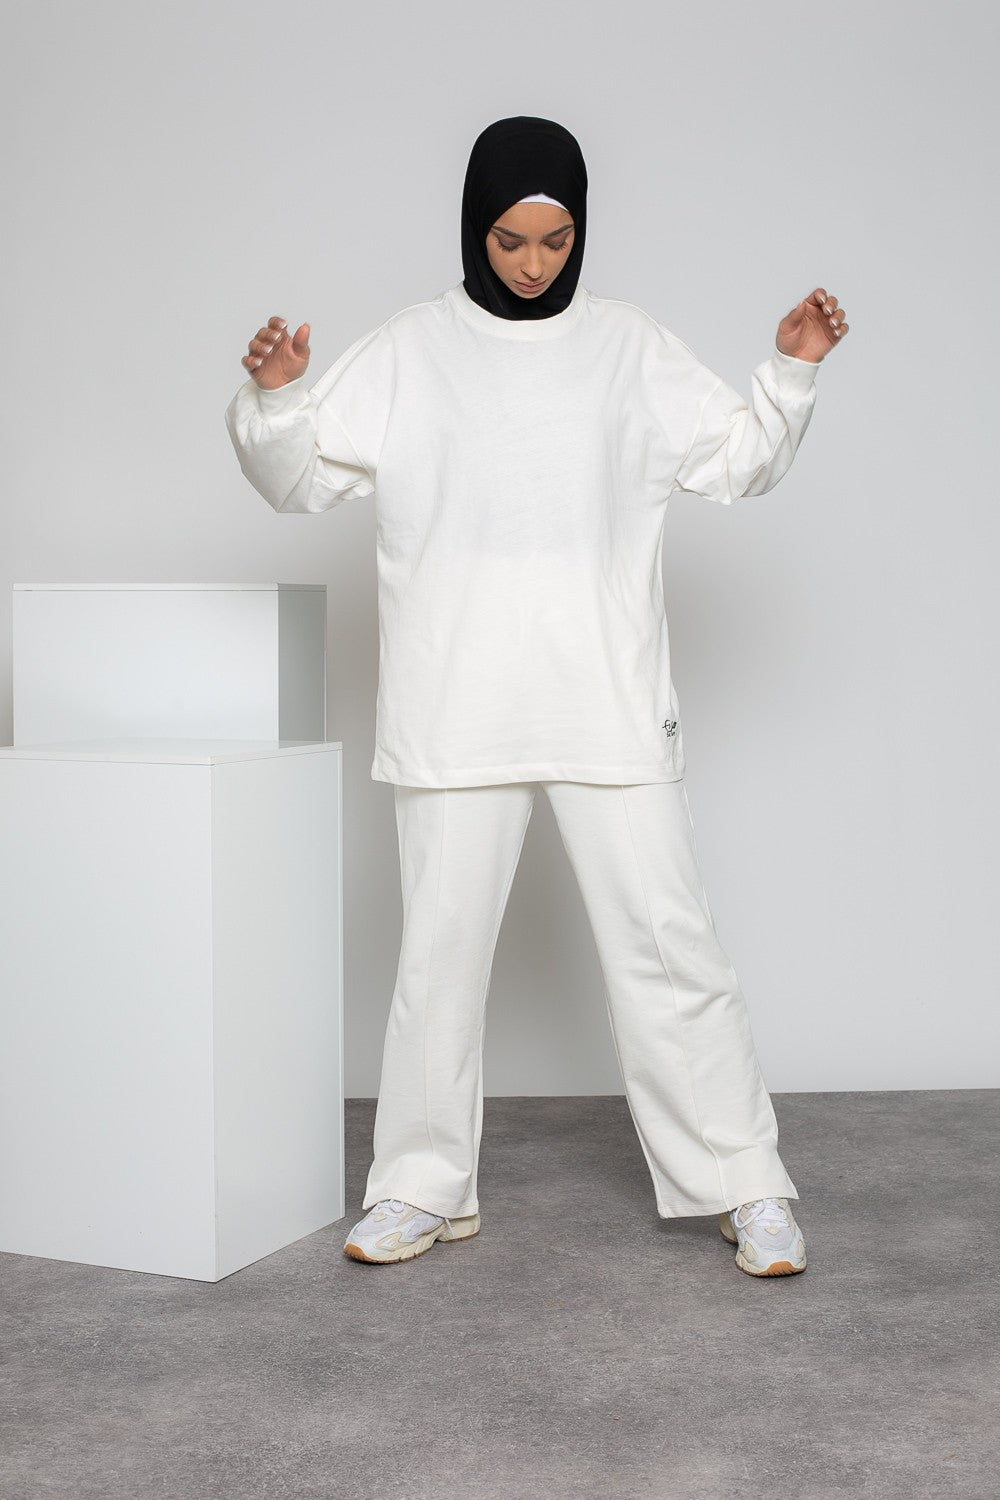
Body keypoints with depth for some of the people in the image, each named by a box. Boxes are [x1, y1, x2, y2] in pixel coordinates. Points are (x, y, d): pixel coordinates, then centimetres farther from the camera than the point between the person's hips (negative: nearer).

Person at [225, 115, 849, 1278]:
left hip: (610, 707, 0)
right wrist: (271, 398, -13)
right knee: (439, 949, 7)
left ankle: (744, 1186, 8)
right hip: (454, 714, 0)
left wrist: (793, 373, -3)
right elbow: (300, 479, 6)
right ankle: (424, 1188, 19)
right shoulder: (405, 353, 6)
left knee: (666, 941, -1)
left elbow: (736, 462, 13)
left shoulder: (629, 347, 8)